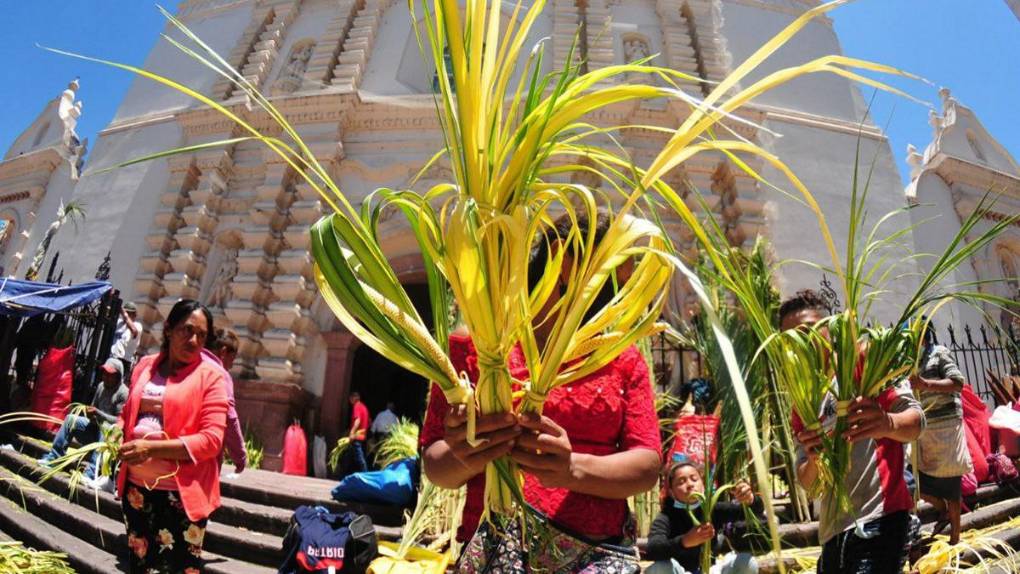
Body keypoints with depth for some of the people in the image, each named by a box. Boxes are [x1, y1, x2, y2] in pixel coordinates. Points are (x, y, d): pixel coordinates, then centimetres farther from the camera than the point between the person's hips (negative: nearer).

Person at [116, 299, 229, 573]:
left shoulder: (212, 375, -11)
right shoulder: (145, 365, 7)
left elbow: (211, 440, -16)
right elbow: (129, 413, 22)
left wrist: (152, 448, -23)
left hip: (182, 494, -5)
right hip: (136, 486, 6)